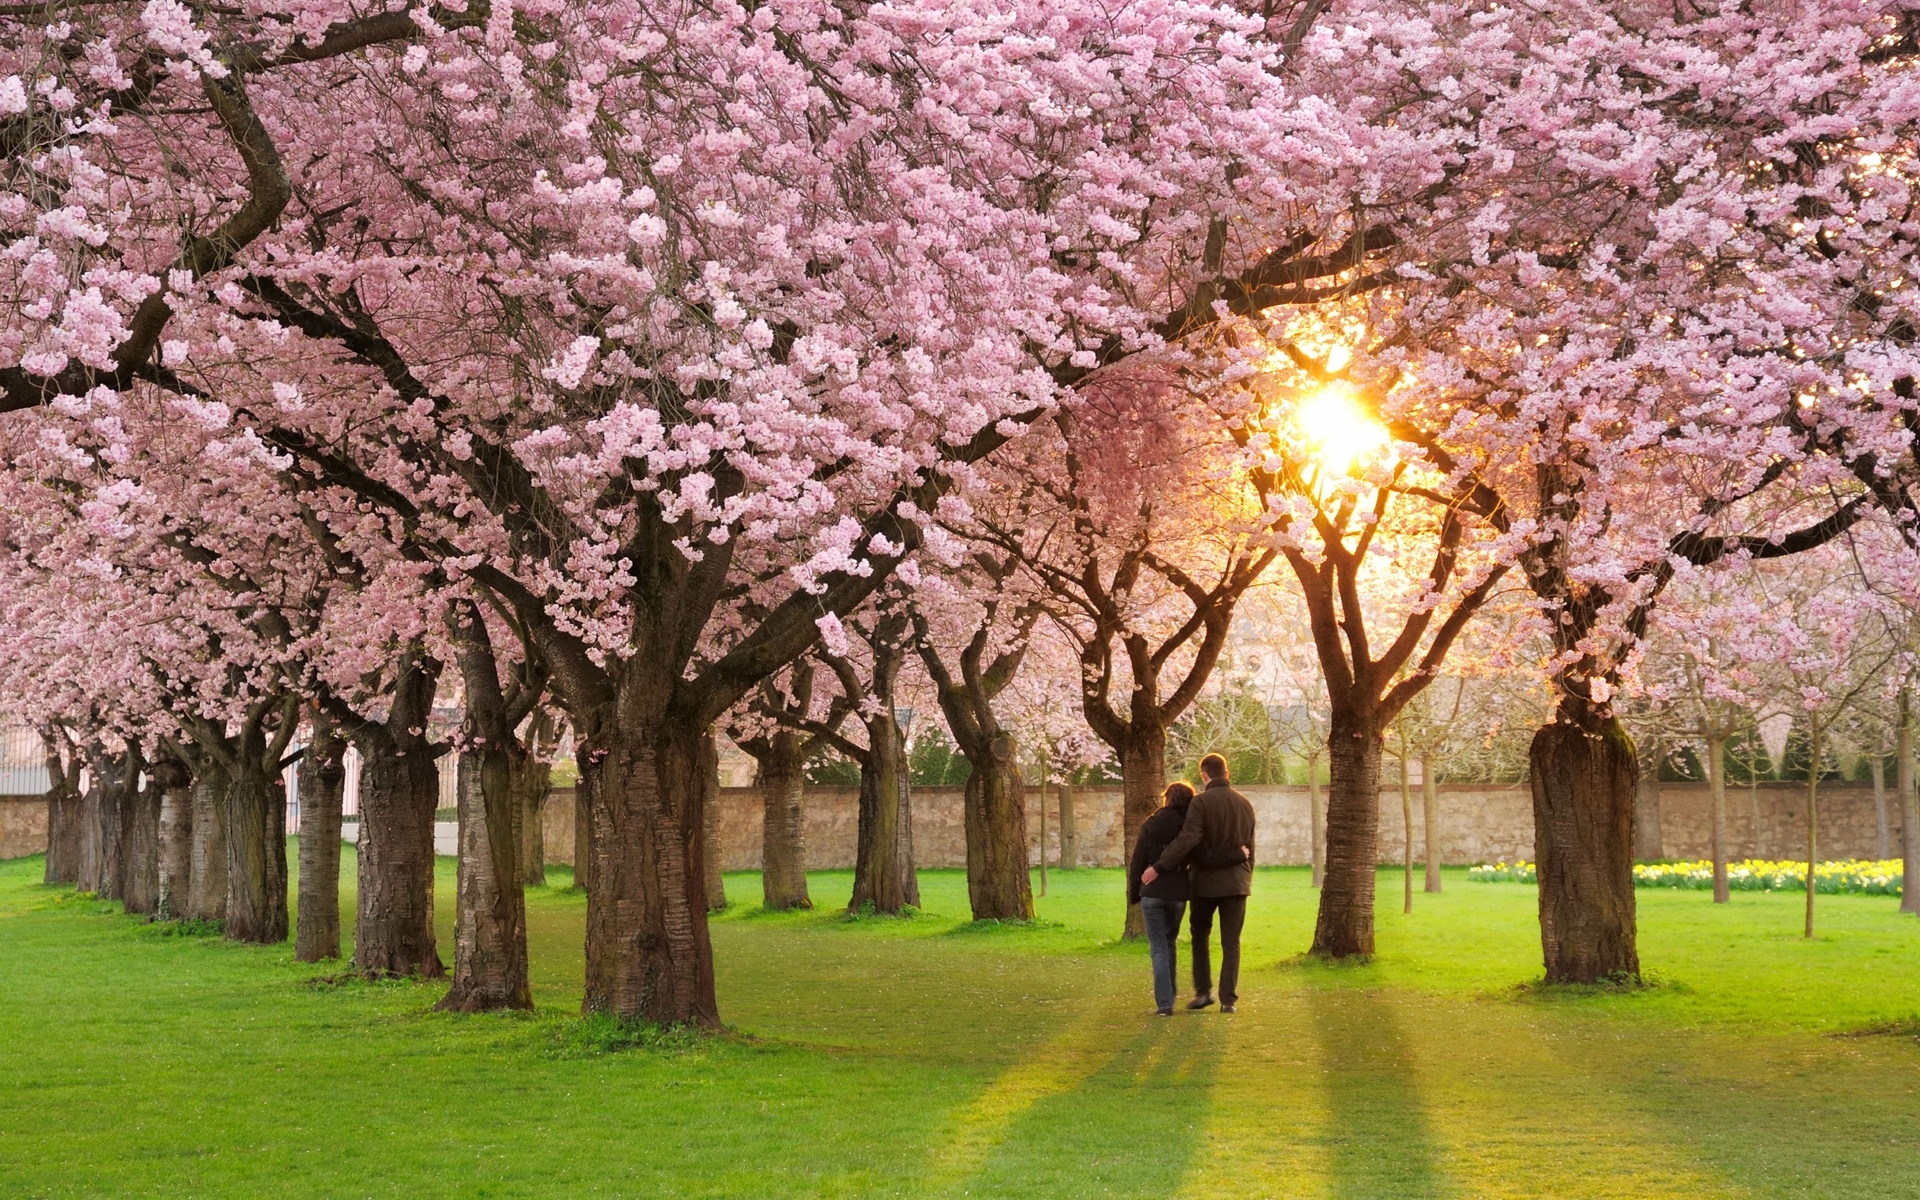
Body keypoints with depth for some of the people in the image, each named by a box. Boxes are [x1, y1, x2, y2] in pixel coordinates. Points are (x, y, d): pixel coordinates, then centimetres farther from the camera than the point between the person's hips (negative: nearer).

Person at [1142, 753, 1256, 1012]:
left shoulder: (1201, 802, -12)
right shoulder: (1244, 803, 6)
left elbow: (1187, 839, -23)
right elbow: (1249, 846, 13)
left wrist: (1159, 867, -21)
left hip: (1207, 880, -4)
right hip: (1237, 882, 4)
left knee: (1200, 935, 14)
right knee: (1231, 942, 6)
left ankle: (1203, 991, 10)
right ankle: (1228, 998, 2)